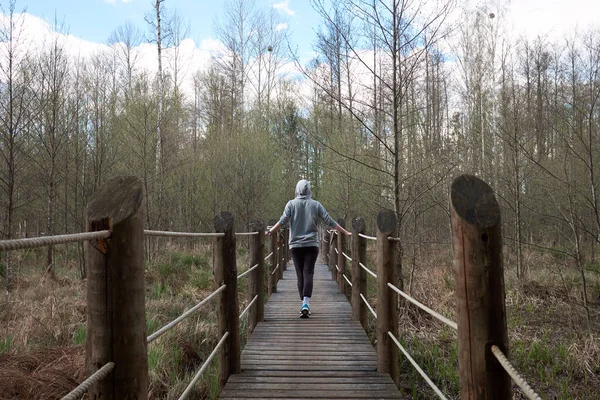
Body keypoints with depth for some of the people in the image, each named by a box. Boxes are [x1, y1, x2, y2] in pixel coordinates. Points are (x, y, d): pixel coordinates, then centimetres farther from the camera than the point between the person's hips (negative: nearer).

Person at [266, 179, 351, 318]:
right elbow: (329, 221, 1)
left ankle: (304, 303, 9)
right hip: (312, 244, 0)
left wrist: (269, 232, -7)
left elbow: (283, 221, -10)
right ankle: (306, 303, -21)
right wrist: (345, 232, 7)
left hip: (296, 245, 0)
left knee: (300, 274, 7)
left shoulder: (291, 204, 1)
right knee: (308, 273, -4)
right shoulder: (316, 204, 3)